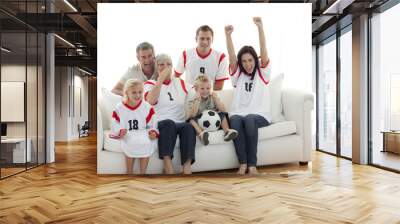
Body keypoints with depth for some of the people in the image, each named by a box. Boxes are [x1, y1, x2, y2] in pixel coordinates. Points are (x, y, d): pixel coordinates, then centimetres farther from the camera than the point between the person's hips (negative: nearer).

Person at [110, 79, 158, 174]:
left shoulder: (147, 107, 3)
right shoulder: (119, 108, 1)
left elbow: (152, 124, 5)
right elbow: (115, 125, 4)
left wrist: (153, 132, -16)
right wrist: (120, 131, -18)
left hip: (143, 134, 1)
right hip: (127, 135, -1)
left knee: (147, 143, -31)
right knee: (131, 143, -34)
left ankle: (143, 172, -13)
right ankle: (129, 172, -13)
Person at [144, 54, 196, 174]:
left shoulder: (181, 83, 22)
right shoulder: (150, 83, 11)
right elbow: (151, 100, -11)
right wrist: (161, 78, -9)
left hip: (180, 123, 3)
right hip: (159, 124, -2)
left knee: (188, 126, -32)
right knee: (168, 123, -37)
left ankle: (187, 167, -40)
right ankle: (168, 166, -40)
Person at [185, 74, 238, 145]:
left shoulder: (212, 98, 7)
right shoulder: (191, 101, -1)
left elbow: (223, 111, -4)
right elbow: (191, 116, -18)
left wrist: (216, 99, -14)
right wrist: (198, 101, -21)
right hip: (199, 125, -2)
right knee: (192, 119, -29)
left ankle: (227, 131, -31)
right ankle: (201, 133, -55)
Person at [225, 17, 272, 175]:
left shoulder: (262, 74, 9)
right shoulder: (238, 75, 14)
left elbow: (263, 51, -5)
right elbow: (231, 56, -2)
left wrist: (260, 27, -17)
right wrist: (228, 35, -16)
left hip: (260, 116, -1)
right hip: (239, 114, 2)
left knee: (249, 119, -36)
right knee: (235, 119, -34)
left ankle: (252, 164, -29)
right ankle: (243, 163, -30)